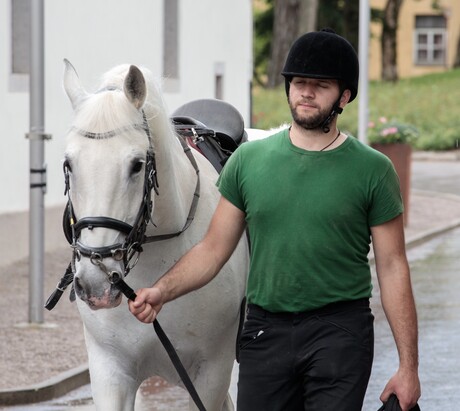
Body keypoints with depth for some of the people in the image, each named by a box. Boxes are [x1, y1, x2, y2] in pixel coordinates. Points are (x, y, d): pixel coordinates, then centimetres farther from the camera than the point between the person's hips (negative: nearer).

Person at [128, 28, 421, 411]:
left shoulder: (372, 170, -1)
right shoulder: (248, 160, 6)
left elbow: (392, 267, -1)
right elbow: (212, 250, 7)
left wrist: (408, 365, -6)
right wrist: (162, 291, -11)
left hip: (340, 334, -3)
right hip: (265, 331, 3)